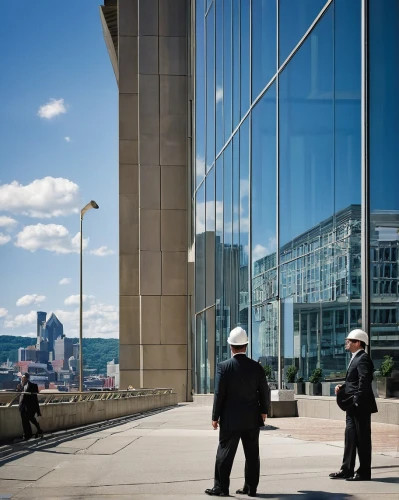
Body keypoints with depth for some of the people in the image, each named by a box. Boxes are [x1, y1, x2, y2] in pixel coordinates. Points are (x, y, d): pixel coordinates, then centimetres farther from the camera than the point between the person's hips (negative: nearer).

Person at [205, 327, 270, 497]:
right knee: (252, 454, 8)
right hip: (252, 419, 3)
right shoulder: (256, 367, -1)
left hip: (231, 419, -3)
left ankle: (221, 487, 6)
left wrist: (215, 417, -1)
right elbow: (264, 392, 4)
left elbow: (219, 394, -9)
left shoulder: (224, 367, -11)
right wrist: (264, 411, 19)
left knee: (225, 453, 4)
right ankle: (251, 488, 12)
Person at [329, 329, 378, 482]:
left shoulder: (363, 359, -14)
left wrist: (357, 401, -23)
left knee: (362, 438, -2)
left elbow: (364, 382, -22)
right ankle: (347, 470, 17)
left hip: (361, 406, -10)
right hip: (353, 407, 10)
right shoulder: (355, 358, 16)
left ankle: (364, 472, 4)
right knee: (350, 437, 11)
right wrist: (342, 387, 6)